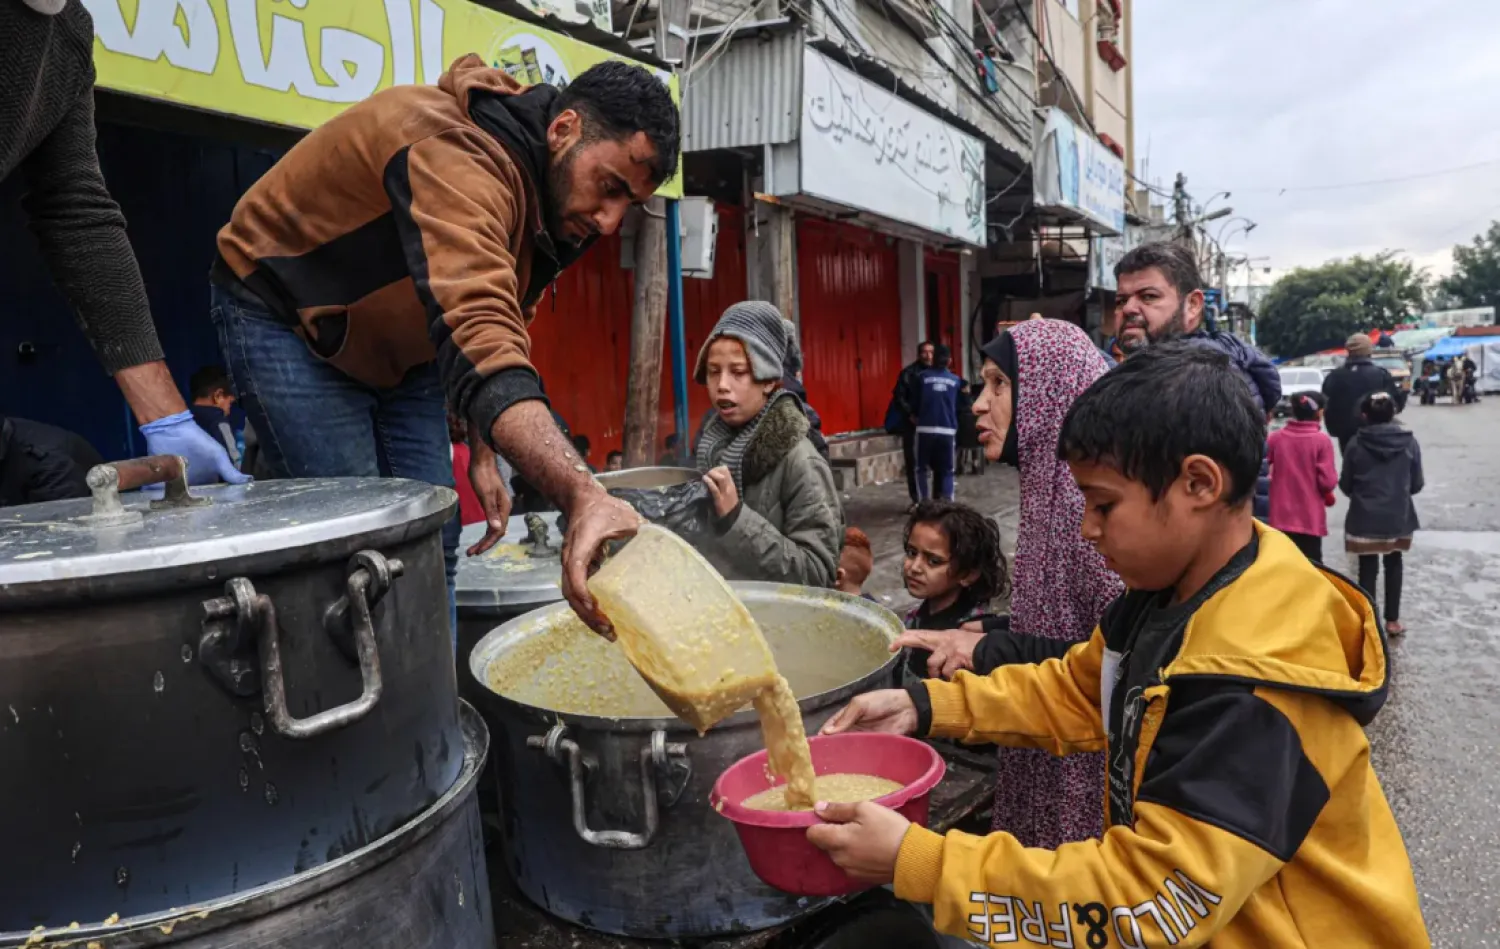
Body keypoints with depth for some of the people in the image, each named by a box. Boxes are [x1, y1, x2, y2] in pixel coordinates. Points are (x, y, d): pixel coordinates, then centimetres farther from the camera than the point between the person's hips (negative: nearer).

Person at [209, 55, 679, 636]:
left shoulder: (553, 197, -7)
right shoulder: (458, 153, -37)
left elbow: (500, 325, 8)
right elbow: (475, 336, -53)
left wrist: (483, 452, 1)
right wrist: (583, 496, -64)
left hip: (397, 343, 8)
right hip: (284, 319, -8)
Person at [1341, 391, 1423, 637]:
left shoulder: (1356, 444, -10)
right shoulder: (1410, 442, -6)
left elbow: (1345, 485, -1)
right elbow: (1417, 485, 0)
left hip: (1364, 518, -2)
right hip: (1398, 516, 2)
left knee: (1368, 569, 9)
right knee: (1393, 565, 21)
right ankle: (1392, 620, 26)